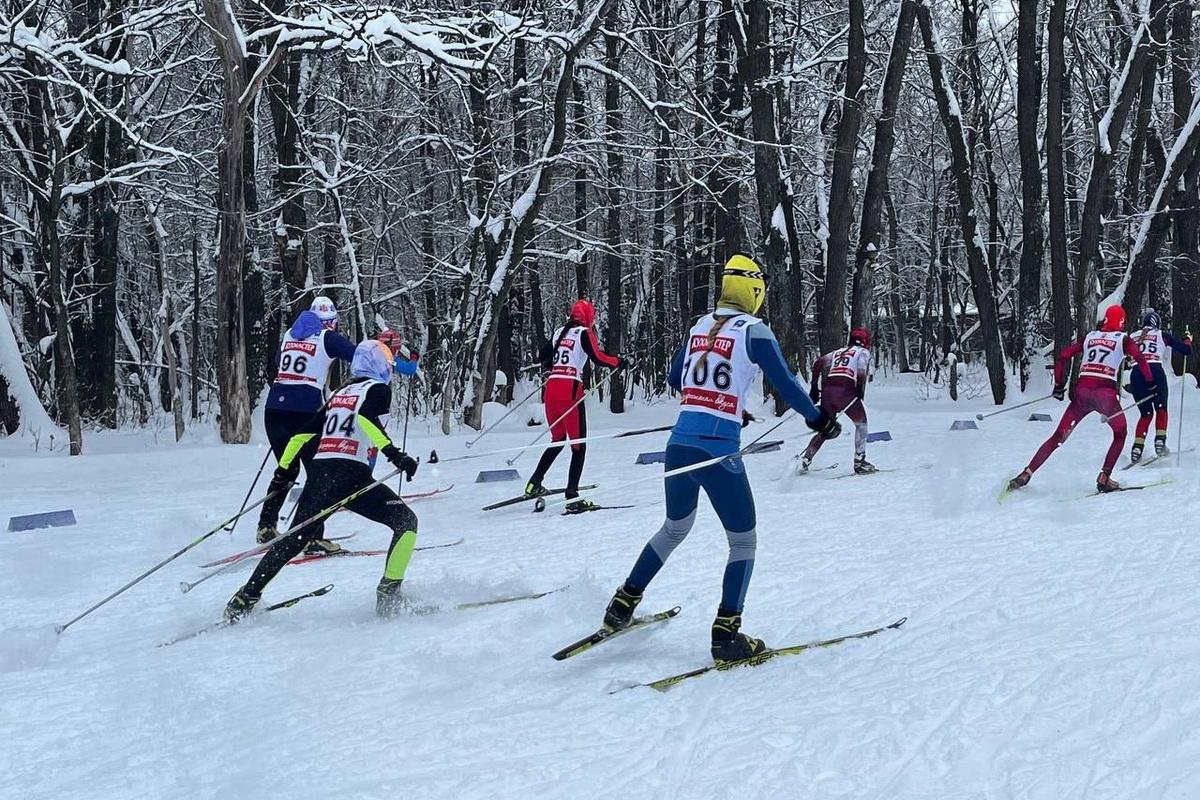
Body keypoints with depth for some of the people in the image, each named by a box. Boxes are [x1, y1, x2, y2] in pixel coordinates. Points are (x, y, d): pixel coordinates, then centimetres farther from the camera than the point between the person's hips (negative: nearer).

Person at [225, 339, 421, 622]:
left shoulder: (338, 394, 25)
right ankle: (388, 595, -11)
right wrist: (394, 453, -23)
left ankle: (244, 599, 13)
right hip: (351, 475, -6)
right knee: (406, 521, 2)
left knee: (295, 539, 16)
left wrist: (283, 469, 29)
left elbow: (302, 432, 23)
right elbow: (365, 417, -16)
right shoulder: (379, 389, 6)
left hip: (319, 472, 7)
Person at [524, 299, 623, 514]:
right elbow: (598, 357, -10)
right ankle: (572, 497, -10)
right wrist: (617, 362, 6)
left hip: (551, 389, 6)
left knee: (558, 439, 24)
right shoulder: (585, 333, 0)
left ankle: (535, 483, 18)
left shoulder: (559, 333, 17)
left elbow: (544, 357, 20)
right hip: (570, 390, -6)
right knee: (579, 445, -1)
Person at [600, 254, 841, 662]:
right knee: (743, 540, 8)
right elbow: (786, 384, -3)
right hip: (718, 449, -6)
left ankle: (623, 604, 29)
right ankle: (726, 634, 2)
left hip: (679, 441, 6)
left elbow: (674, 379, 22)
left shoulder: (700, 325, 12)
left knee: (674, 528, 27)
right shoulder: (754, 331, -5)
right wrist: (818, 419, 12)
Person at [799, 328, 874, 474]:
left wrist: (814, 387, 16)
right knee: (861, 423, 16)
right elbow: (861, 370, -7)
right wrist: (861, 390, -2)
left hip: (827, 390, 5)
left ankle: (805, 460, 7)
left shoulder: (838, 352, 29)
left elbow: (818, 363, 15)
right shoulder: (863, 352, 15)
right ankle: (859, 461, 8)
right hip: (846, 391, -5)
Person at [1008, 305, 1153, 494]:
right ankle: (1104, 478, 6)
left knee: (1058, 436, 8)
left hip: (1082, 392, 3)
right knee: (1120, 434, 19)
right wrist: (1150, 382, 7)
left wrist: (1059, 385, 20)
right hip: (1106, 393, -3)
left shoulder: (1090, 337, 18)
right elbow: (1140, 359, -6)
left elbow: (1063, 356, 13)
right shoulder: (1123, 339, 9)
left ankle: (1027, 473, 0)